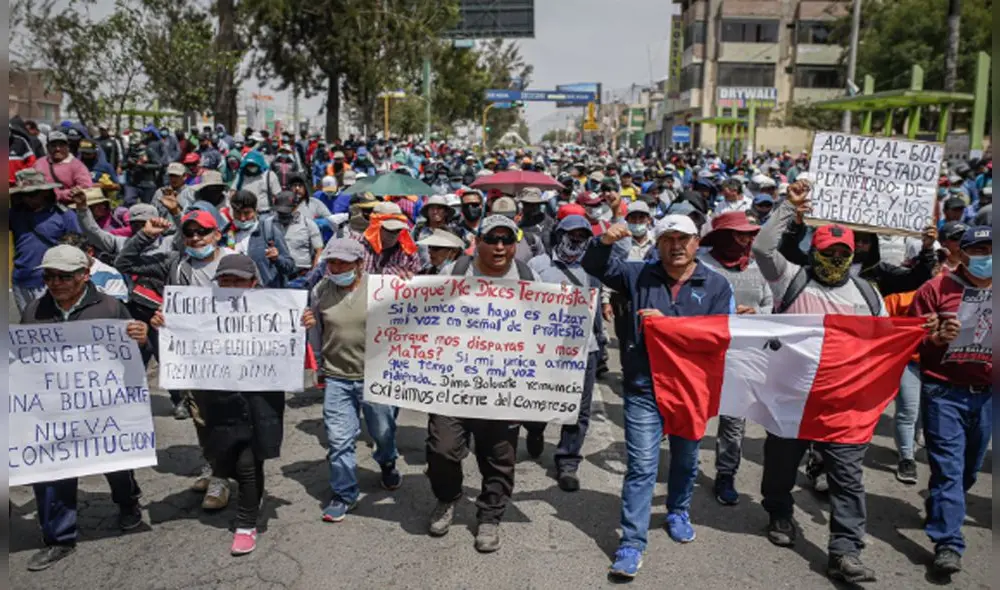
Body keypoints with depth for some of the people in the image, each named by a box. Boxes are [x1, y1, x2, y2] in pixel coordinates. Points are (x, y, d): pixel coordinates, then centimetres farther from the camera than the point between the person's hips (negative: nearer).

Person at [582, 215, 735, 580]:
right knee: (641, 466, -2)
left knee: (685, 460, 20)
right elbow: (595, 267, 4)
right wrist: (604, 242, -18)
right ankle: (632, 542, 4)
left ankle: (678, 513, 46)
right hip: (644, 387, -1)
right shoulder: (640, 275, 2)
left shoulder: (716, 285, -2)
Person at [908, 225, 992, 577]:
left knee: (970, 465, 18)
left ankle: (941, 509, 42)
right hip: (944, 390, -4)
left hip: (987, 393, 5)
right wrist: (936, 338, -23)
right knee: (947, 466, -6)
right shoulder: (936, 288, -6)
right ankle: (948, 543, -4)